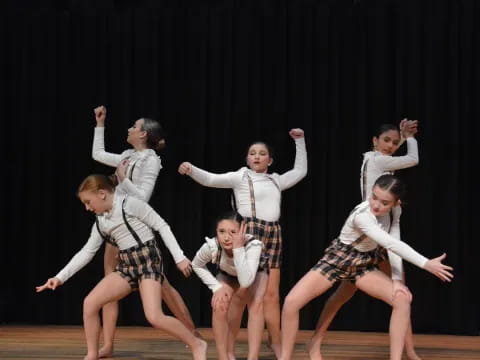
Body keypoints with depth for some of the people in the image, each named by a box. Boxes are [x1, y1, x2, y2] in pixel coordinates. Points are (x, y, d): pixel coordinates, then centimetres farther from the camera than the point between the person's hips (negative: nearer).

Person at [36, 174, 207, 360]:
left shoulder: (130, 204, -10)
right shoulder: (100, 223, 10)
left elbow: (161, 225, -8)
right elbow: (86, 252, 16)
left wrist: (179, 258, -11)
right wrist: (60, 277, 9)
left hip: (148, 261, -7)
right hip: (126, 266, 7)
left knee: (154, 317, -22)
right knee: (90, 303, -6)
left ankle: (196, 345, -4)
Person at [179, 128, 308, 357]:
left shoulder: (276, 181, 20)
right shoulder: (240, 177, 4)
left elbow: (300, 171, 31)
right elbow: (211, 180, -7)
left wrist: (300, 141, 28)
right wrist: (191, 170, -25)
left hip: (273, 235, 5)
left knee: (271, 294, 7)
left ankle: (276, 345, 15)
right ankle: (228, 347, -3)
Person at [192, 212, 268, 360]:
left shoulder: (253, 245, -43)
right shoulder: (211, 246, -36)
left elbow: (245, 282, -52)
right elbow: (197, 265, -13)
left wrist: (238, 248, -56)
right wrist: (217, 287, -22)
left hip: (256, 272, -2)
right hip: (227, 274, 2)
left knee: (256, 305, -27)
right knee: (219, 306, -22)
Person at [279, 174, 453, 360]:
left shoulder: (395, 211, -11)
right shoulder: (361, 215, -34)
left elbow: (393, 245, -11)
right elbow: (391, 244, -38)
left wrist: (397, 279, -23)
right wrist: (426, 264, -40)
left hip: (364, 265, 5)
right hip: (337, 260, -5)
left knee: (403, 298, -16)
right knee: (292, 302, -22)